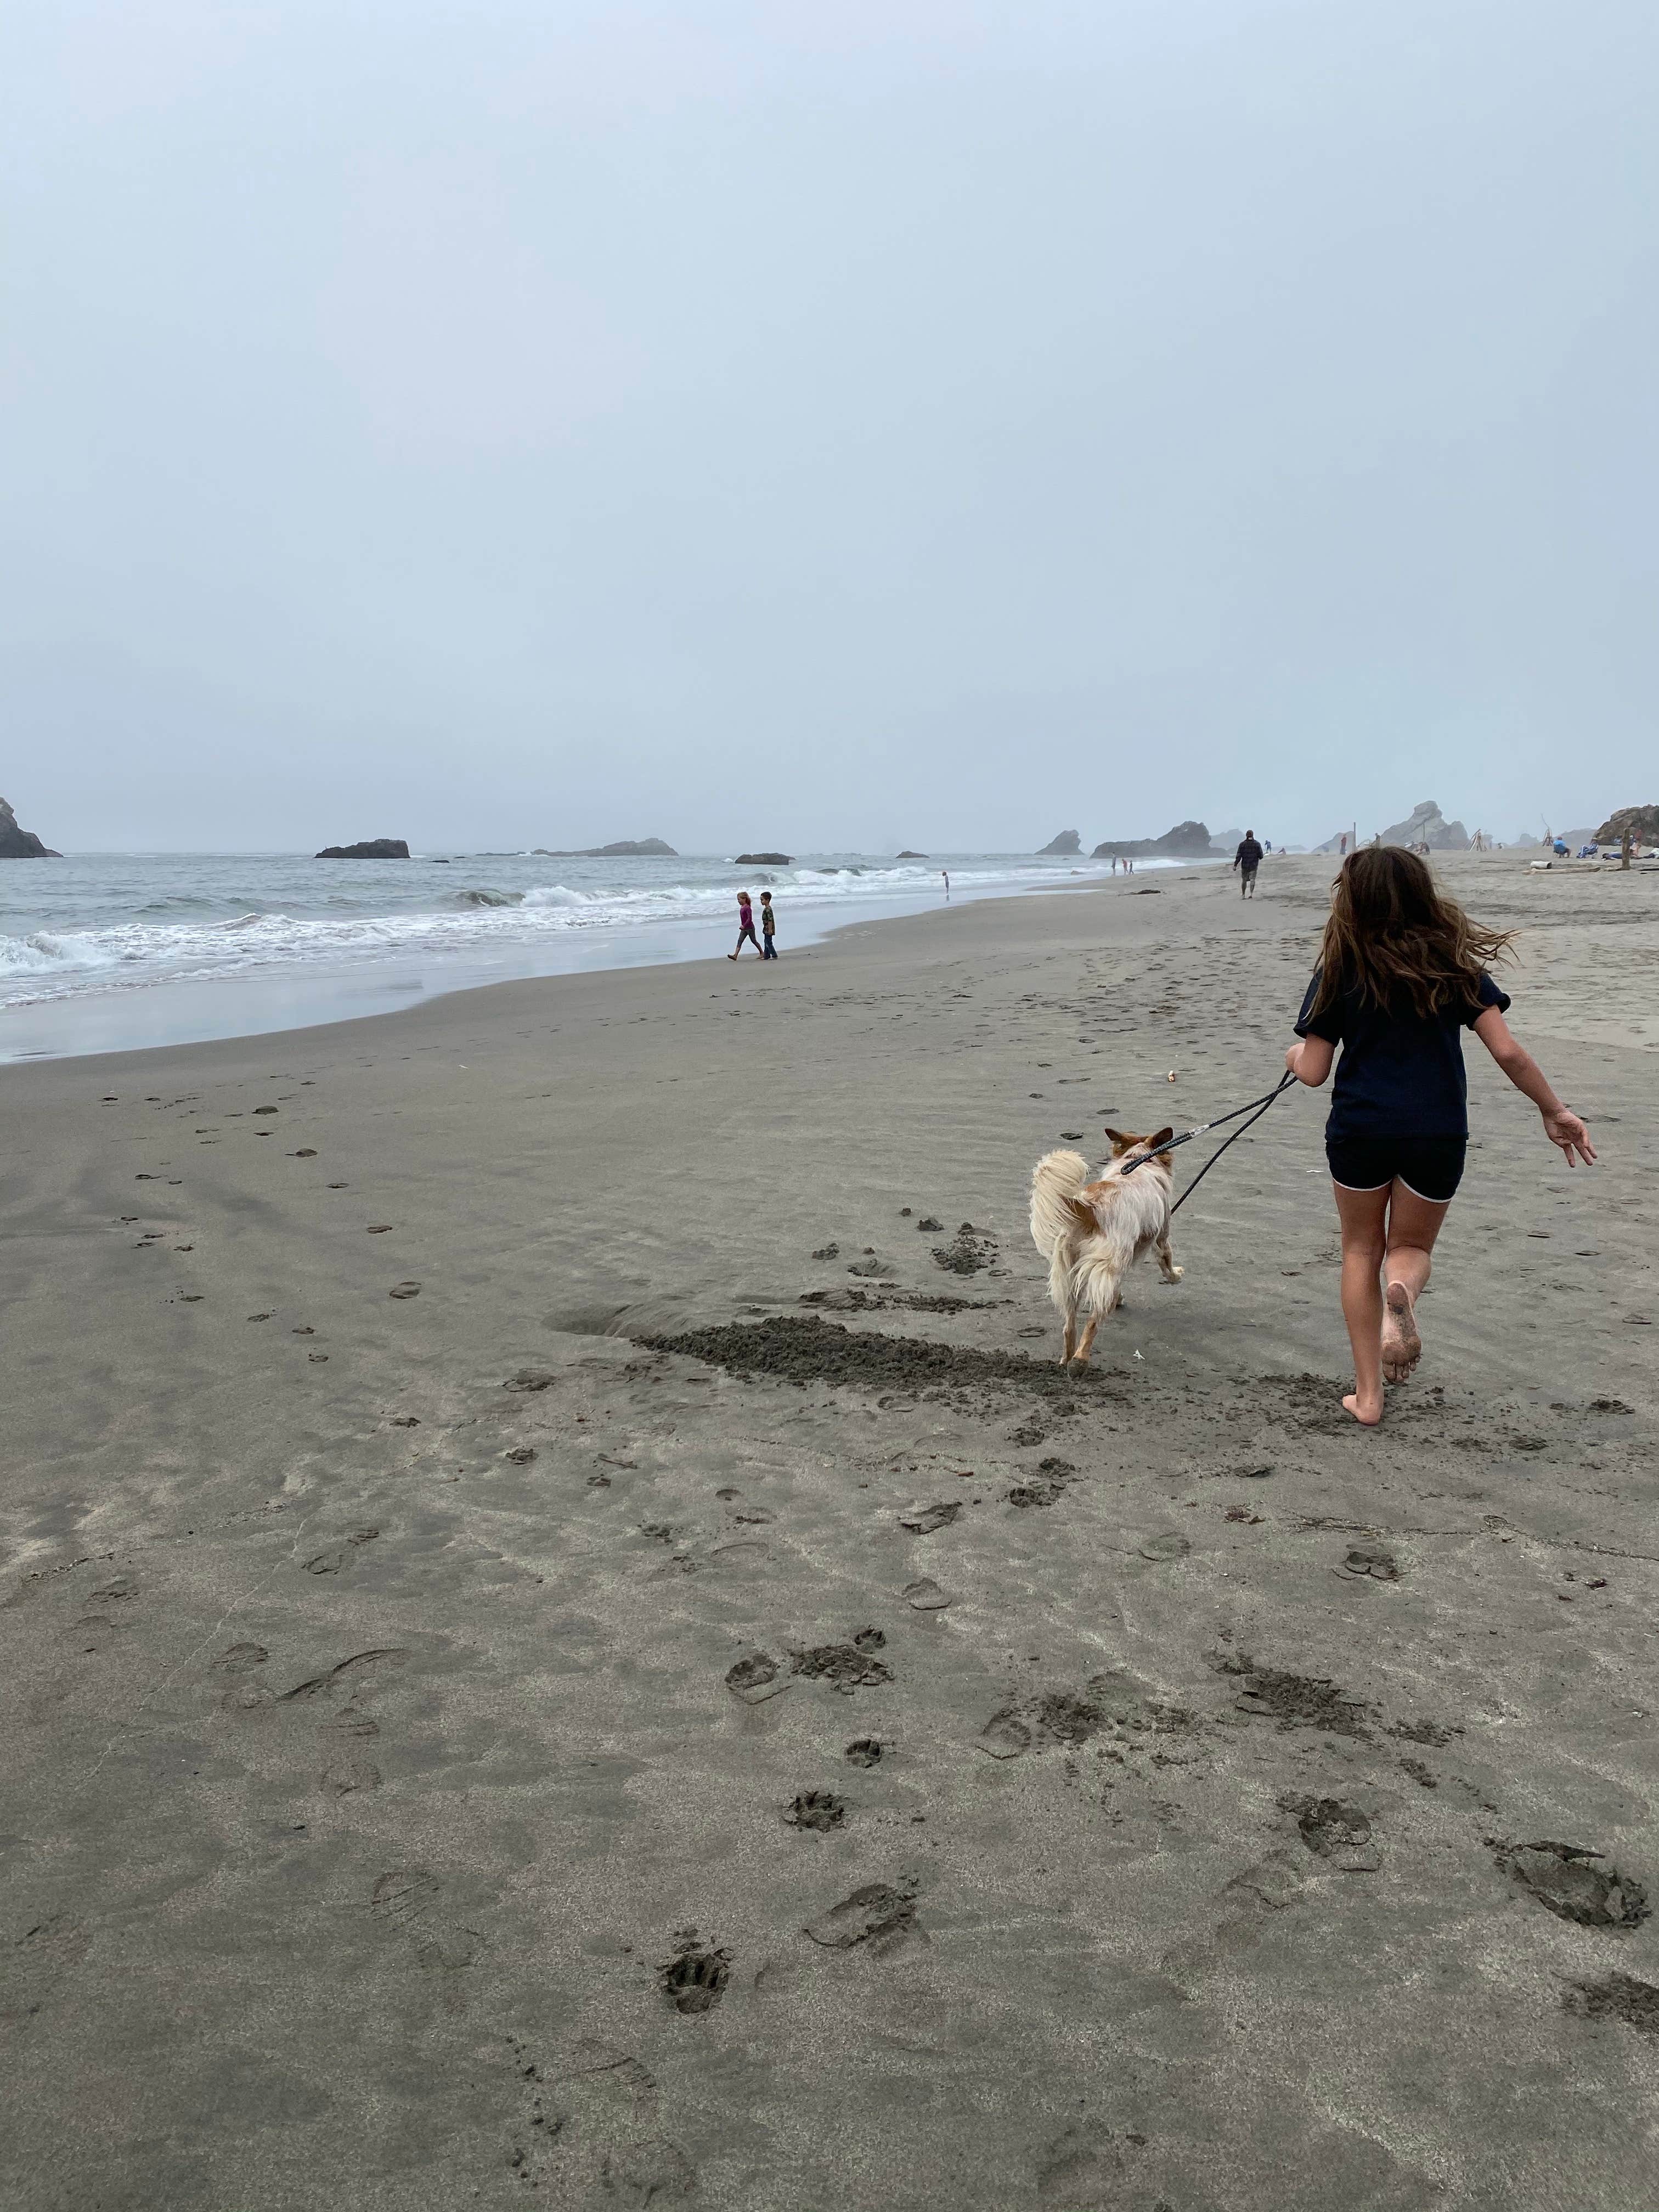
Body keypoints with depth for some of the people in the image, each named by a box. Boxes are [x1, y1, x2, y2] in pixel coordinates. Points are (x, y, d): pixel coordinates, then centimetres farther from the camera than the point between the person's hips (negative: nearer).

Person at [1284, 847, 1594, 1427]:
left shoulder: (1340, 971, -3)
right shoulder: (1453, 964, 1)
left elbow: (1313, 1073, -3)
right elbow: (1508, 1052, -4)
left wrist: (1295, 1057, 20)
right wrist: (1555, 1111, 7)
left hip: (1360, 1130, -1)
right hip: (1437, 1134, 1)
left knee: (1362, 1250, 18)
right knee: (1411, 1246, 21)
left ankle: (1368, 1395, 16)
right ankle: (1402, 1292, -18)